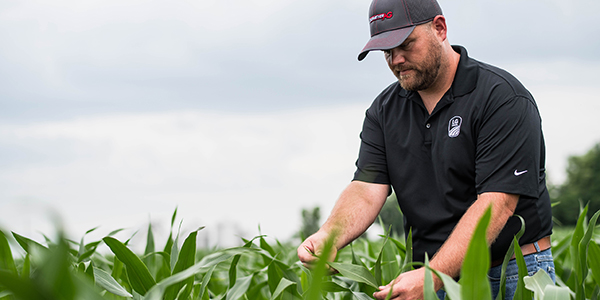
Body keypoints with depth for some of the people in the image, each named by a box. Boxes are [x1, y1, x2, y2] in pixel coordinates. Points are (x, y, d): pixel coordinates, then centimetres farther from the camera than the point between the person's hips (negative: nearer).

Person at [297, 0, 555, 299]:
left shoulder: (503, 98, -14)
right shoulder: (383, 111, 6)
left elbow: (497, 203, -23)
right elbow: (367, 188, -4)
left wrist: (432, 276, -33)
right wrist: (328, 236, -27)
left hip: (513, 275, -5)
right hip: (432, 275, 5)